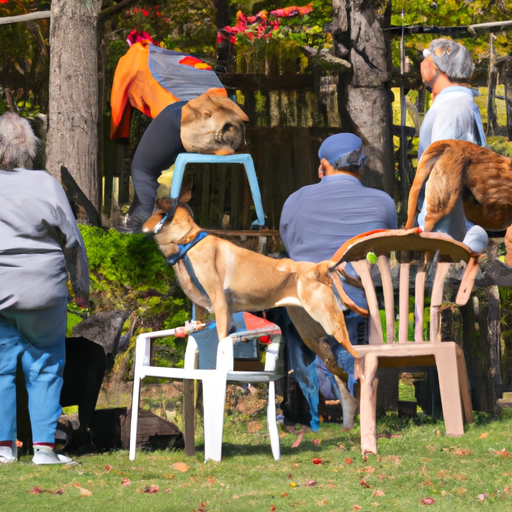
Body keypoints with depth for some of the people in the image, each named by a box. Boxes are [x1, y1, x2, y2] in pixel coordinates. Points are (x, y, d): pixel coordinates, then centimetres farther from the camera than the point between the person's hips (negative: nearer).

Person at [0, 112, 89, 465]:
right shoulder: (47, 185, -5)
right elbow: (72, 242, 1)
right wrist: (82, 286, 13)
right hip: (42, 292, -1)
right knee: (44, 367, 7)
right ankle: (44, 446, 3)